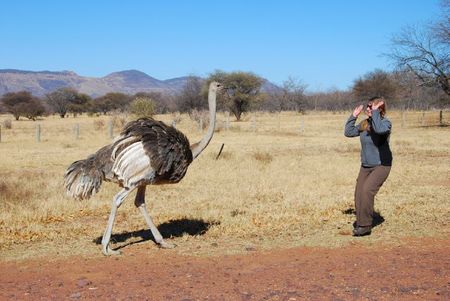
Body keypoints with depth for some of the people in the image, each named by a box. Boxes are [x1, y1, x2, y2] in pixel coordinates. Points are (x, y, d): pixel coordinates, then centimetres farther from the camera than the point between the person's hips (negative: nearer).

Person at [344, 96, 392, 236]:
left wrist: (375, 112, -31)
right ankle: (360, 221, 23)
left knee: (367, 190, -21)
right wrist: (353, 116, 3)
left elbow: (379, 129, -38)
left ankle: (365, 226, -12)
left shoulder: (386, 123, -14)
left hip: (381, 165, -7)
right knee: (358, 194, 5)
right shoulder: (364, 123, 3)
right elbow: (348, 132, 11)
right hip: (365, 165, 7)